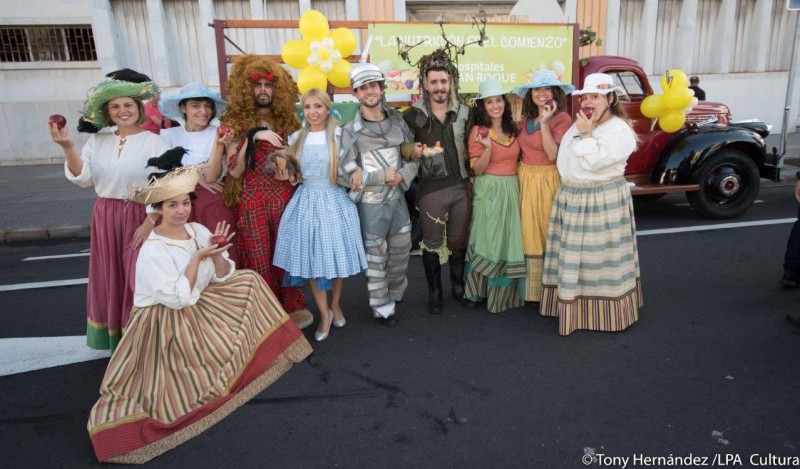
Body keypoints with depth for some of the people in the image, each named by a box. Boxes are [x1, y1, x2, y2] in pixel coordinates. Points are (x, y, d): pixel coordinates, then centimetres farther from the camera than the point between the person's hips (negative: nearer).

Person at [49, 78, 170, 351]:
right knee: (109, 279, 11)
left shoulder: (154, 142, -5)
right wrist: (68, 148, -13)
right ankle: (116, 338, 25)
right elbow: (83, 178, 0)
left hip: (140, 217, -5)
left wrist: (150, 223, -16)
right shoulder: (97, 141, 8)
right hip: (105, 218, 5)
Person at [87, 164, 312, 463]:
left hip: (202, 306, 7)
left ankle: (258, 355, 7)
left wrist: (217, 254, -21)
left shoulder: (198, 230, -4)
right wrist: (198, 256, -24)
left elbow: (224, 277, -1)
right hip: (166, 324, -7)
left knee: (248, 281, 1)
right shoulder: (153, 251, -21)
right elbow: (178, 298, -26)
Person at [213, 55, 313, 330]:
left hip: (285, 197, 3)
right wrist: (253, 136, -21)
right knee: (259, 261, 5)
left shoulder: (287, 119, 7)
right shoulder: (234, 122, -2)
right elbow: (235, 170, -13)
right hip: (253, 201, -2)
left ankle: (292, 307, 26)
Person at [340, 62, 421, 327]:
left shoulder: (397, 121, 3)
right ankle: (382, 307, 24)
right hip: (371, 204, -4)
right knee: (376, 258, 7)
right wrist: (382, 177, -17)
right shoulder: (351, 131, -9)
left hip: (398, 198, 4)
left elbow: (413, 157, 5)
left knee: (401, 252, 18)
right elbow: (345, 174, -14)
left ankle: (396, 291, 44)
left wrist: (402, 176, -16)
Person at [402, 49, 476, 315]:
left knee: (458, 241, 14)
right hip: (431, 189, -3)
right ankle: (434, 293, 25)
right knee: (432, 243, 8)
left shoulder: (464, 113, 6)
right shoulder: (413, 116, -4)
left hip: (461, 186, 3)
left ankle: (458, 288, 32)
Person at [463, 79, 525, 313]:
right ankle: (483, 289, 18)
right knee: (489, 240, 1)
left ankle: (505, 291, 23)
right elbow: (477, 170, -11)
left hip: (512, 189, 6)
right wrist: (488, 147, -26)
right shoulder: (478, 130, -7)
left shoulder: (512, 128, 9)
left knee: (509, 241, 9)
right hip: (489, 191, -5)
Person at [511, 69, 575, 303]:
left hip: (548, 182, -6)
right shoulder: (526, 119, 10)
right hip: (525, 180, 6)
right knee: (528, 234, 12)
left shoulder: (562, 119, -9)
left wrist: (544, 123, -21)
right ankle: (531, 286, 25)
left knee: (548, 232, 3)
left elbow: (554, 154, -20)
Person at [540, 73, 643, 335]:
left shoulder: (620, 131, -12)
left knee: (600, 256, 0)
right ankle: (572, 303, 27)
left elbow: (594, 162, -22)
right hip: (571, 198, 8)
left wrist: (586, 134, -16)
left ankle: (607, 313, 15)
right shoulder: (578, 124, 11)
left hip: (603, 202, -7)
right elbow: (562, 156, 18)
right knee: (573, 255, 13)